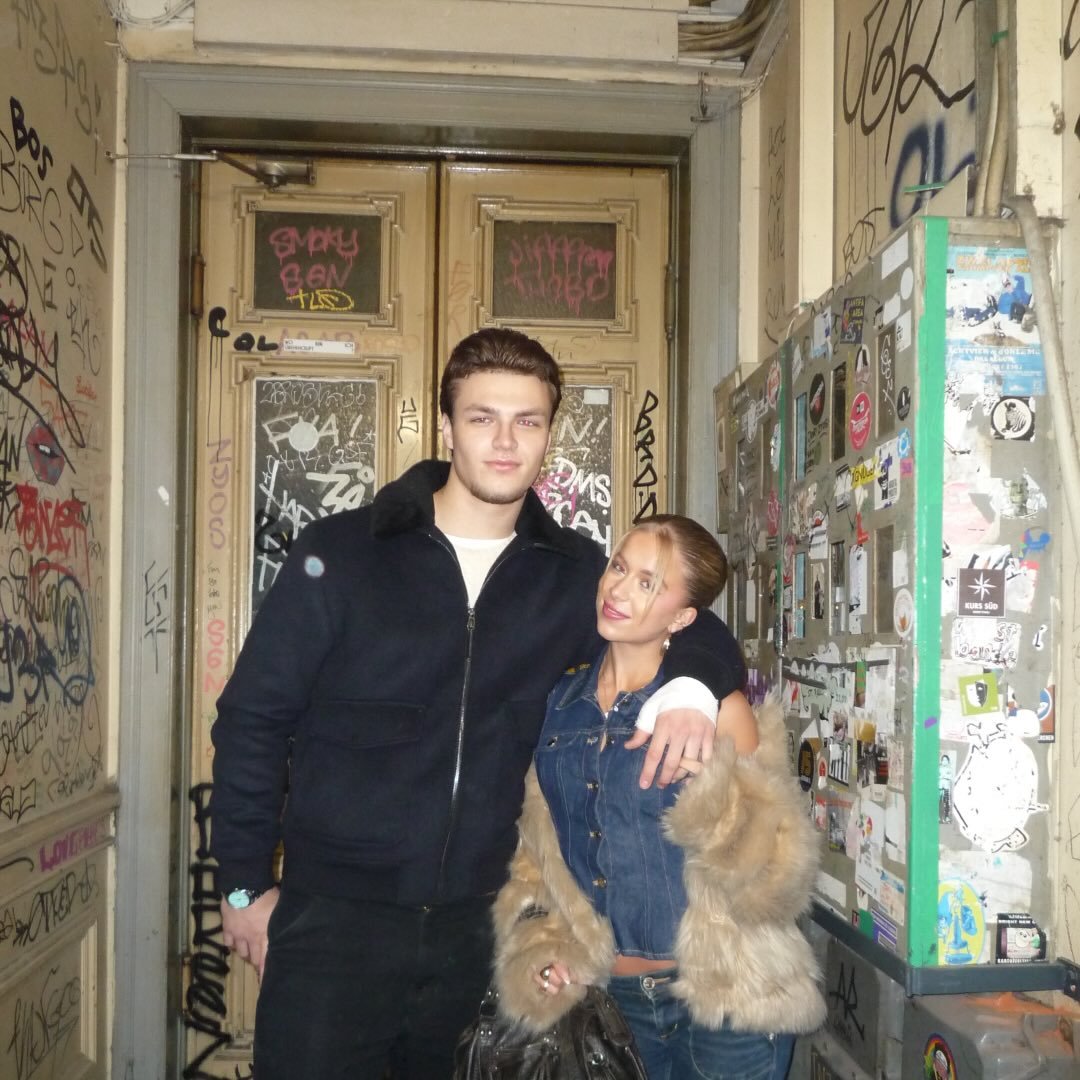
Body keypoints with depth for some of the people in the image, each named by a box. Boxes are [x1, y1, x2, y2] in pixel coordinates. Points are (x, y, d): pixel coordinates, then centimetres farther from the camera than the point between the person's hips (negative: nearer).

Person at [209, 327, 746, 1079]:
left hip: (475, 924, 3)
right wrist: (245, 882, 0)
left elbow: (699, 633, 11)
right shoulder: (340, 556, -7)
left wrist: (694, 689, -13)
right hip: (333, 918, -2)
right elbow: (253, 720, -2)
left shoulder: (572, 574, 0)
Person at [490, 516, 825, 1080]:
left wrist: (707, 775, -28)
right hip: (613, 997, 4)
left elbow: (772, 879, -16)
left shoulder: (714, 707, -11)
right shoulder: (558, 704, 0)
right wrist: (538, 943, -2)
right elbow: (538, 846, 12)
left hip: (723, 997, -4)